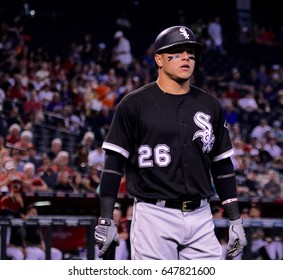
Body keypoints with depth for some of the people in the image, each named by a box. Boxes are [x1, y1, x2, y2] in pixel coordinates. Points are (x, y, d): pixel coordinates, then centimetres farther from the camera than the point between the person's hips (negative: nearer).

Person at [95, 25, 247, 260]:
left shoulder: (210, 106, 12)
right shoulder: (135, 104, -1)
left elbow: (222, 164, 16)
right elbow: (114, 163, -2)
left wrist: (235, 219, 12)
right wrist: (106, 220, -9)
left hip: (200, 217, 4)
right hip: (154, 216, -4)